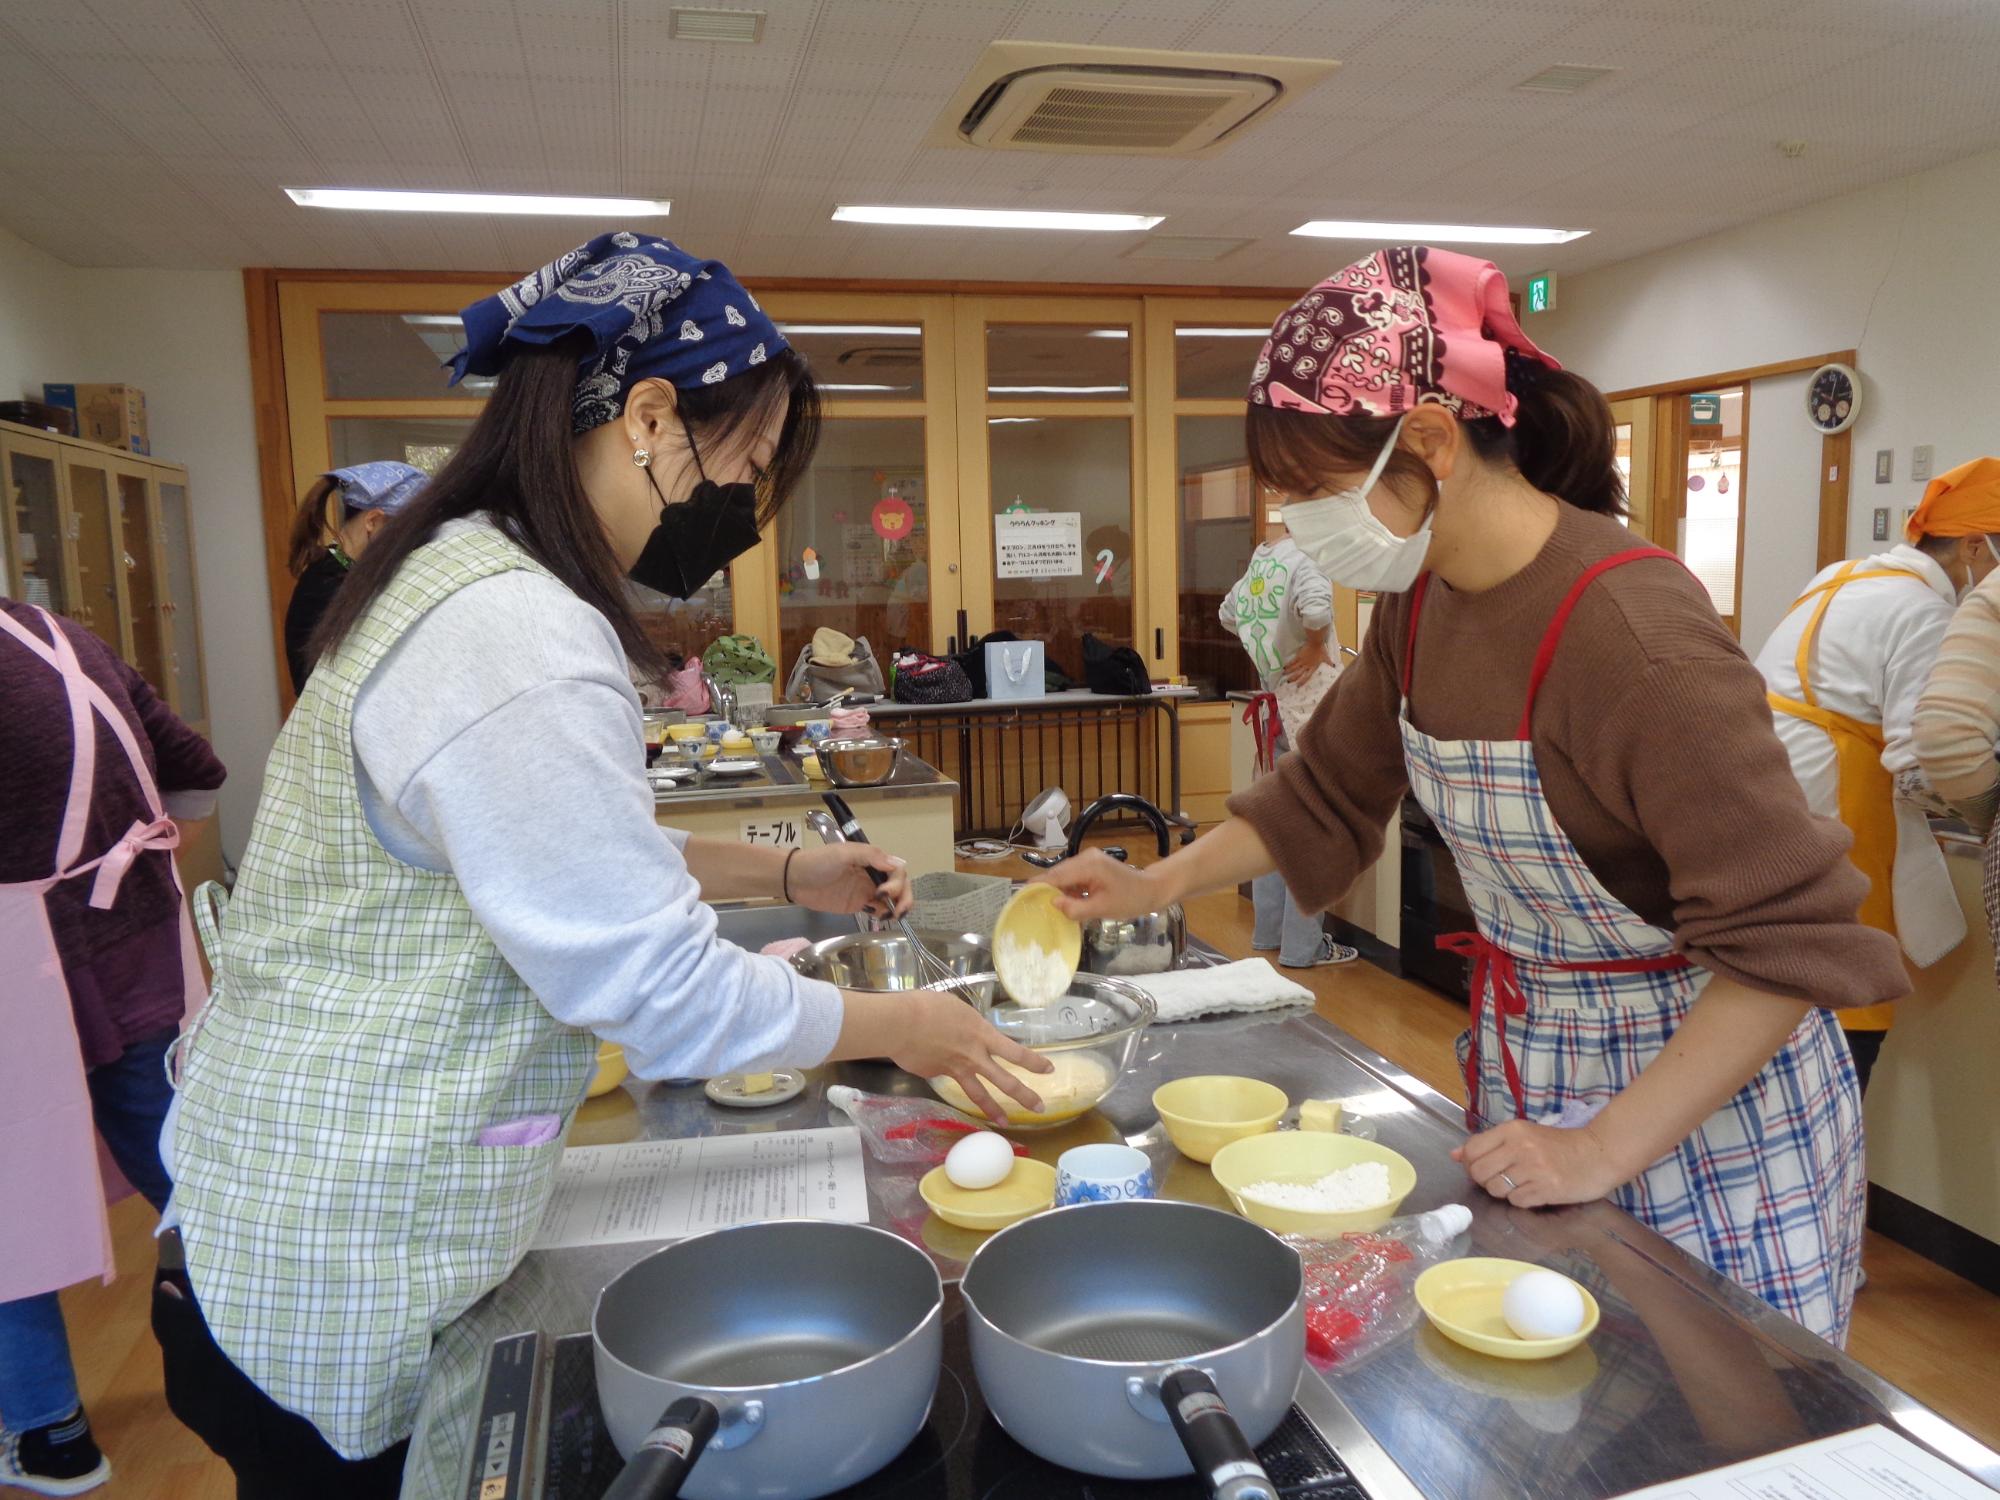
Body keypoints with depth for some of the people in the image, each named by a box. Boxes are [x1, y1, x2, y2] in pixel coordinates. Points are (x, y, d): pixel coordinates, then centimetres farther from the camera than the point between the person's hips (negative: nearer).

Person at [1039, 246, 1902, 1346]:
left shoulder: (1628, 627, -28)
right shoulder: (1422, 602, -5)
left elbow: (1790, 938, -25)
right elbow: (1326, 792, 10)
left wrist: (1603, 1146, -24)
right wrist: (1153, 887, 3)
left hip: (1703, 1092, -7)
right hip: (1520, 1065, 7)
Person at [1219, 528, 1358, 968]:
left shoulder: (1260, 557, 11)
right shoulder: (1307, 557, -15)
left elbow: (1228, 615, 25)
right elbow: (1315, 605, -35)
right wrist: (1316, 645, -17)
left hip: (1278, 708, 8)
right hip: (1311, 704, -8)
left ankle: (1269, 932, 24)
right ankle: (1303, 945, 3)